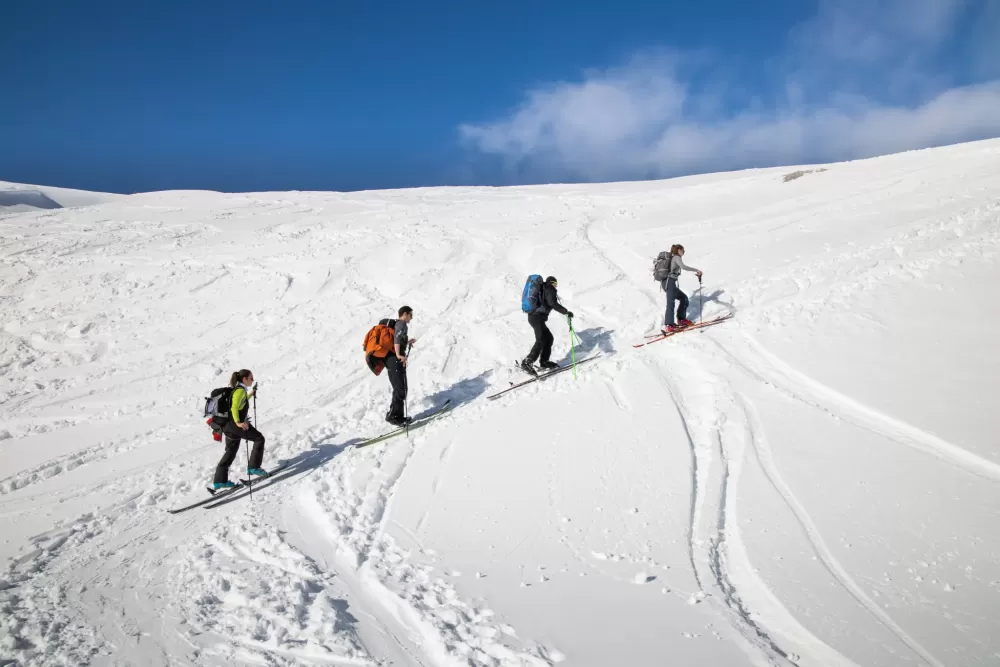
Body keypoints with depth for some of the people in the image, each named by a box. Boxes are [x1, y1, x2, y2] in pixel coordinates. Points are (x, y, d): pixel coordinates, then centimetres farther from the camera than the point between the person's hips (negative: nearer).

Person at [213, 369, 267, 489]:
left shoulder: (237, 390, 15)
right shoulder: (241, 391, -14)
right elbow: (234, 407, -28)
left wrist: (251, 393, 39)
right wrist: (238, 422, -34)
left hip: (228, 425, 10)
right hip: (234, 425, -10)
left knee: (231, 451, 15)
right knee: (259, 439, 2)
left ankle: (220, 480, 16)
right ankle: (253, 467, 4)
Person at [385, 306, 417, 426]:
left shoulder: (396, 324, 21)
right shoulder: (402, 324, -6)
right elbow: (397, 337, -25)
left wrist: (407, 342, 32)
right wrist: (398, 355, -31)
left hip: (393, 360, 10)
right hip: (395, 361, -10)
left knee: (402, 389, 13)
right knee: (400, 389, -9)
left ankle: (399, 415, 17)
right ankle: (393, 416, -9)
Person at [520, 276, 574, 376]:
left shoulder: (542, 289, 24)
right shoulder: (550, 289, 0)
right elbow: (553, 303, -18)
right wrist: (566, 311, -20)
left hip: (532, 316, 10)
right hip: (537, 318, -10)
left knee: (549, 338, 12)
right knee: (541, 341, -18)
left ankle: (544, 362, 9)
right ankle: (527, 362, -28)